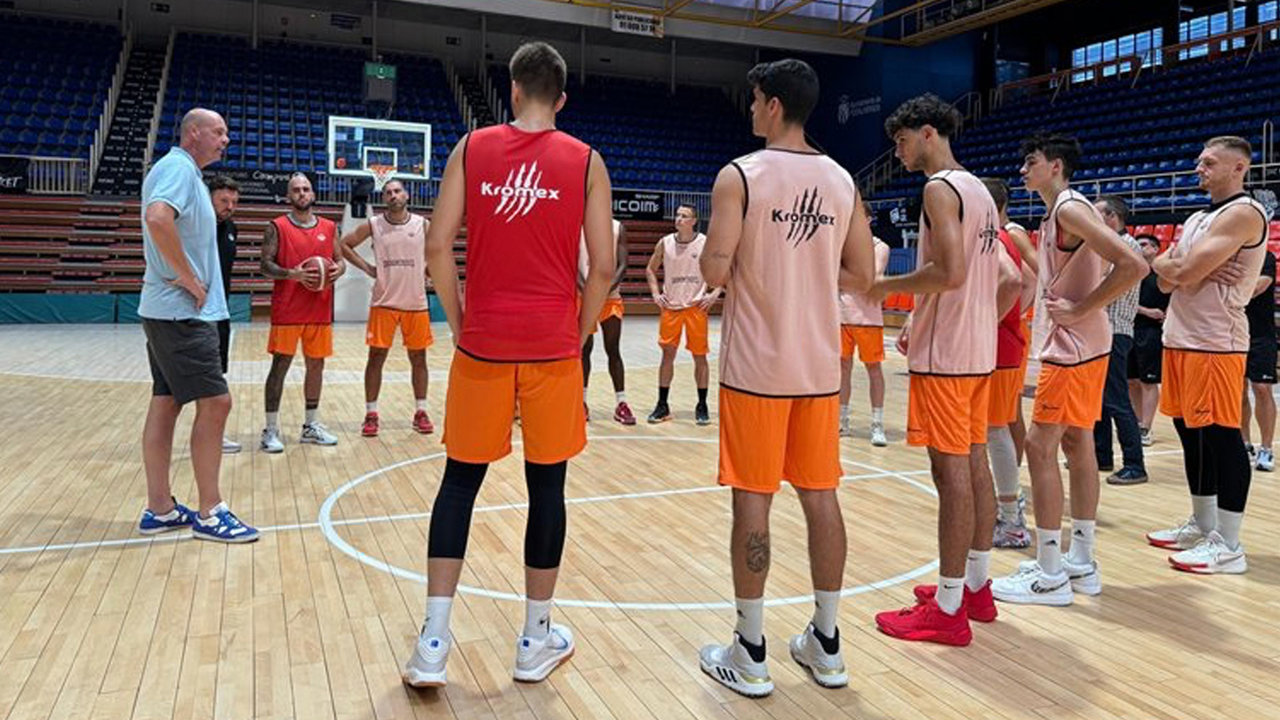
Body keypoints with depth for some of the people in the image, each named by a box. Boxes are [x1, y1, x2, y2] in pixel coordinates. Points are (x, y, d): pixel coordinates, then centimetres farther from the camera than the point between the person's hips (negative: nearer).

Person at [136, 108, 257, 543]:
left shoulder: (183, 170, 19)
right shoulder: (179, 167, -11)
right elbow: (157, 218, -29)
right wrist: (192, 281, -21)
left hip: (169, 311, 10)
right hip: (182, 312, -10)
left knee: (166, 402, 11)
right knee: (214, 402, -8)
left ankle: (160, 509, 18)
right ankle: (209, 514, -1)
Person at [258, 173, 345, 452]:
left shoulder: (329, 227, 10)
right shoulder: (277, 227, -1)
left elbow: (340, 260, 15)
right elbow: (266, 265, -6)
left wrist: (339, 269, -9)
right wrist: (291, 274, -23)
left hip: (320, 310, 4)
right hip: (287, 310, -4)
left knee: (316, 365, 11)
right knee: (280, 365, -3)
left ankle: (311, 425, 23)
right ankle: (271, 429, 3)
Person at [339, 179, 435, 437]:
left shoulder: (423, 224, 0)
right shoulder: (373, 225, -1)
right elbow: (344, 245, 9)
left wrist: (427, 272, 3)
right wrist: (367, 268, 0)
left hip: (416, 303, 1)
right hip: (383, 302, -1)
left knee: (418, 358, 7)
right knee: (376, 357, 1)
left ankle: (420, 413, 17)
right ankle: (371, 414, 10)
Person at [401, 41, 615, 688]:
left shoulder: (471, 149, 3)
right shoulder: (586, 162, 2)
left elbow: (437, 248, -2)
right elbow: (603, 266, -1)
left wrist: (460, 324, 9)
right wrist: (578, 336, 11)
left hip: (483, 344, 1)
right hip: (553, 348, 0)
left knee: (460, 480, 11)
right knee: (547, 485, 9)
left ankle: (432, 643, 11)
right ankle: (536, 640, 21)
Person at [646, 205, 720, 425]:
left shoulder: (706, 244, -6)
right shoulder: (665, 243, 1)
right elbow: (651, 269, 13)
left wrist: (714, 293, -10)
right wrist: (656, 294, 1)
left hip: (696, 307, -2)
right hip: (670, 306, 2)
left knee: (699, 356, 2)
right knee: (668, 354, 2)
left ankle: (702, 406, 13)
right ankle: (662, 405, 10)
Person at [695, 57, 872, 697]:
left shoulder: (740, 175, -8)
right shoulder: (842, 180, 8)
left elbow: (715, 271, -14)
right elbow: (860, 276, 9)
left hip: (756, 366, -5)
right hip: (820, 366, 5)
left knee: (753, 501, 2)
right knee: (820, 496, 11)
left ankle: (749, 655, 12)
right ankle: (825, 645, 22)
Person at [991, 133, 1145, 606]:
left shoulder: (1070, 208, -15)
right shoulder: (1059, 213, 15)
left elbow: (1133, 266, -24)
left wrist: (1080, 311, -20)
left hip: (1072, 348, -10)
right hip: (1081, 345, 10)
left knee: (1040, 446, -8)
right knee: (1077, 444, 12)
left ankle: (1049, 576, -1)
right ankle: (1082, 564, 21)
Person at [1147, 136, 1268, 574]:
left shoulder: (1243, 214, -10)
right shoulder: (1198, 220, 19)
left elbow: (1185, 272, -19)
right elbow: (1167, 282, 14)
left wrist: (1163, 264, 0)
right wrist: (1173, 269, -7)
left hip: (1214, 344, -9)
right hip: (1181, 340, 9)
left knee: (1221, 438, -5)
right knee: (1192, 433, 14)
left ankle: (1228, 546, 1)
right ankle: (1202, 526, 25)